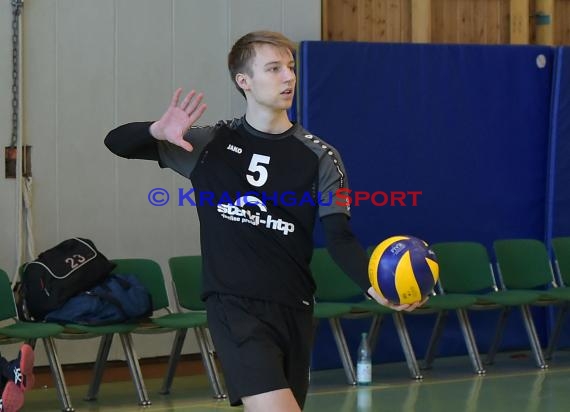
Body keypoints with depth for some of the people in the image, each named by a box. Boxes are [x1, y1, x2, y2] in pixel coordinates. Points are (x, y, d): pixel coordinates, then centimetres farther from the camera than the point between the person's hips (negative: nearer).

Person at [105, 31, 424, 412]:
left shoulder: (319, 157, 3)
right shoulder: (210, 145, 3)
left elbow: (340, 238, -3)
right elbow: (117, 142, 6)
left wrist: (374, 285, -24)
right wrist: (158, 131, -18)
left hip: (293, 308, 3)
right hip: (234, 305, -3)